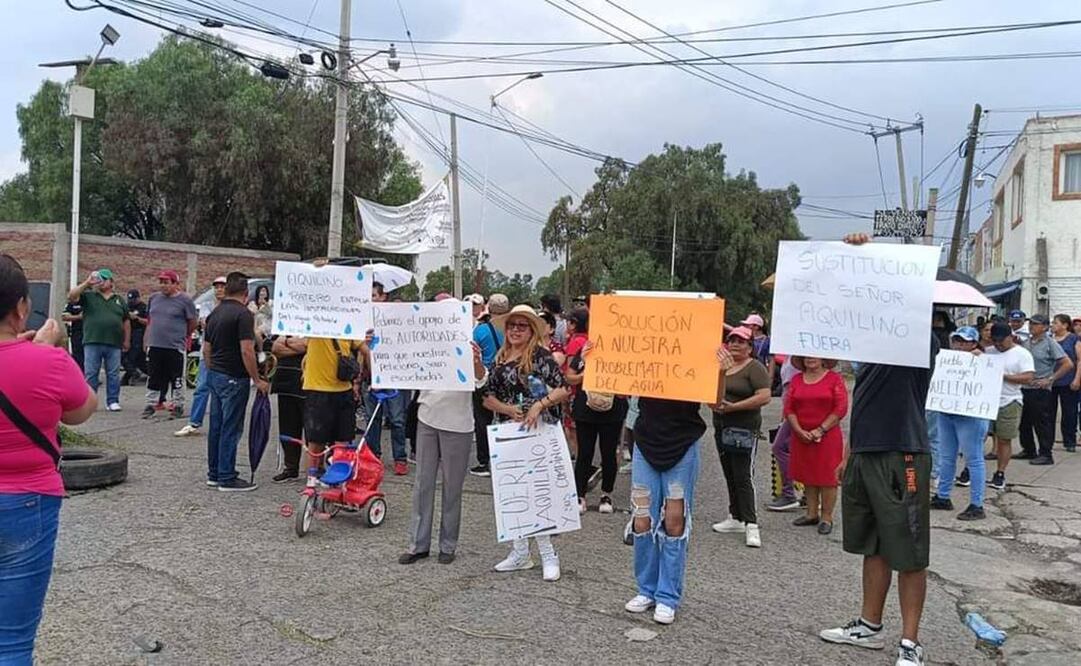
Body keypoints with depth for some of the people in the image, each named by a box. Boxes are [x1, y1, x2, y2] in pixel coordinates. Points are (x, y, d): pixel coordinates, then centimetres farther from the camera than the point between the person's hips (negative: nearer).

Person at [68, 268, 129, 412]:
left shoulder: (119, 300, 16)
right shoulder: (88, 296, 9)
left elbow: (126, 322, 19)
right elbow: (71, 297, -8)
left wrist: (127, 340, 14)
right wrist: (86, 283, -10)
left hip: (114, 344, 2)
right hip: (92, 342, -2)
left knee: (113, 374, 3)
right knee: (90, 374, 1)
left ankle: (113, 401, 10)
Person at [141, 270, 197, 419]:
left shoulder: (185, 300, -7)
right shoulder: (154, 298, 9)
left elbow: (192, 323, 0)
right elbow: (150, 321, 18)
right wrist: (147, 340, 17)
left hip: (176, 347, -5)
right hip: (154, 346, 5)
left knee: (177, 379, 5)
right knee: (154, 378, 11)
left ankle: (178, 405, 16)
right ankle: (151, 404, 21)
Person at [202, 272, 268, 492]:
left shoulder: (214, 313, 12)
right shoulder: (243, 314, -15)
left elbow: (206, 349, 17)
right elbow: (246, 351, -21)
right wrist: (257, 380, -14)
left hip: (215, 375, 9)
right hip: (234, 378, -9)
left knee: (216, 427, 14)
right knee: (230, 429, -3)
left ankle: (214, 474, 22)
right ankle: (227, 478, 2)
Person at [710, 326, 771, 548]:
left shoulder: (755, 368, -8)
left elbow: (764, 397, -18)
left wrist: (733, 407, -20)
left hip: (744, 428, -7)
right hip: (721, 427, 8)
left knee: (743, 477, -10)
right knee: (730, 476, 13)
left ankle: (751, 524, -7)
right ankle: (735, 518, 22)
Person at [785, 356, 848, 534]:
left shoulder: (835, 379, -3)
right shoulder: (796, 380, 9)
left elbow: (841, 409, -9)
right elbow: (789, 408, 5)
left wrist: (820, 430, -13)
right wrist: (799, 431, -8)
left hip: (827, 437, -4)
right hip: (801, 437, 4)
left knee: (827, 477, -1)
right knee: (807, 476, 10)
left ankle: (826, 517, 7)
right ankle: (812, 514, 21)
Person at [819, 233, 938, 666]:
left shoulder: (922, 342, -8)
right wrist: (849, 455, 19)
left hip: (901, 459, -8)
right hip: (865, 455, 8)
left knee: (909, 555, 2)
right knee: (874, 547, 16)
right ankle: (869, 626, 27)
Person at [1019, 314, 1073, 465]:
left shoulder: (1050, 343, -7)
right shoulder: (1026, 342, 10)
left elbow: (1068, 364, -10)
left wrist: (1050, 380, -13)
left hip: (1041, 390, -6)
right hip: (1025, 388, 7)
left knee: (1042, 423, -1)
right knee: (1025, 422, 13)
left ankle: (1045, 454, 6)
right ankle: (1028, 450, 25)